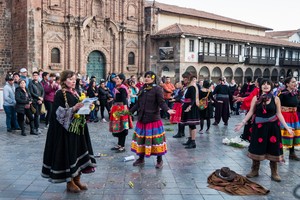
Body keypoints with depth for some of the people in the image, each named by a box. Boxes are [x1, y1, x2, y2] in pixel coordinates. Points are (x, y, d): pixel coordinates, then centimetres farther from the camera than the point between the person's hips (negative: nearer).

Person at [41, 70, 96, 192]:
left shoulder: (75, 93, 12)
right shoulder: (60, 94, -9)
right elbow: (59, 113, -16)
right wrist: (74, 108, -24)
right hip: (65, 129, -7)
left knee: (78, 151, 9)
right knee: (68, 153, -1)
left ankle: (77, 179, 21)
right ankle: (69, 182, 11)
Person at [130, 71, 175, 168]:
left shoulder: (157, 89, -8)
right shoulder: (142, 89, 10)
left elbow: (161, 102, -14)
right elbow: (138, 103, 15)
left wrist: (167, 109, -31)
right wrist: (130, 111, 14)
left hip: (153, 119, -6)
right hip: (142, 118, 6)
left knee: (155, 139, 0)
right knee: (141, 138, 11)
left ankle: (159, 160, 15)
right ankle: (141, 158, 28)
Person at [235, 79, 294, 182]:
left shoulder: (276, 99, -3)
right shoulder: (256, 98, -3)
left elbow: (279, 114, 0)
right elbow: (251, 112, 0)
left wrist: (286, 126, -6)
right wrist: (242, 123, -6)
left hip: (272, 126, 0)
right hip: (259, 126, 0)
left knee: (273, 149, 7)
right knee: (257, 148, 8)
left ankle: (274, 173, 22)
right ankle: (254, 170, 26)